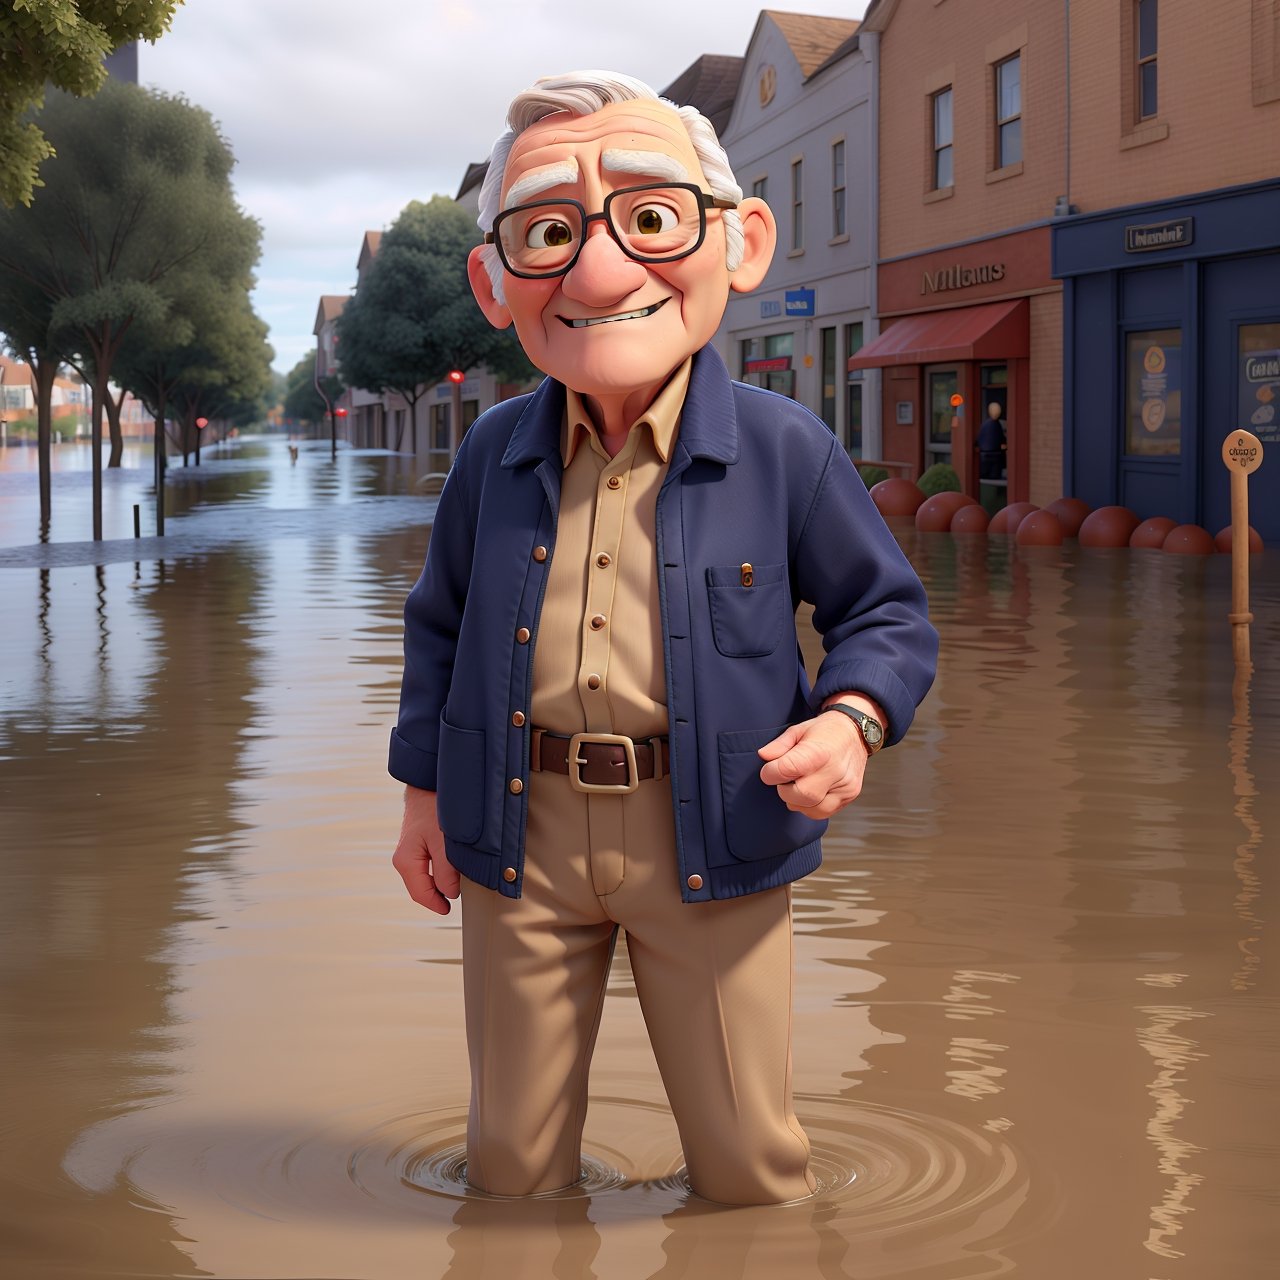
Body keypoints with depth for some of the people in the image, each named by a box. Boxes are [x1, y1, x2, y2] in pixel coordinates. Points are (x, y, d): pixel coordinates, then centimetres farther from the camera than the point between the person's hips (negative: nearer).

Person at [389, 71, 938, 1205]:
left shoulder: (783, 449, -7)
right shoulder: (495, 456, 1)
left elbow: (887, 612, 2)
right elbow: (440, 624, 15)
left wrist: (851, 718, -17)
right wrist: (424, 791, 13)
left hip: (707, 835, -2)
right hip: (521, 832, 2)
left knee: (746, 1161, 10)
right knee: (511, 1161, 13)